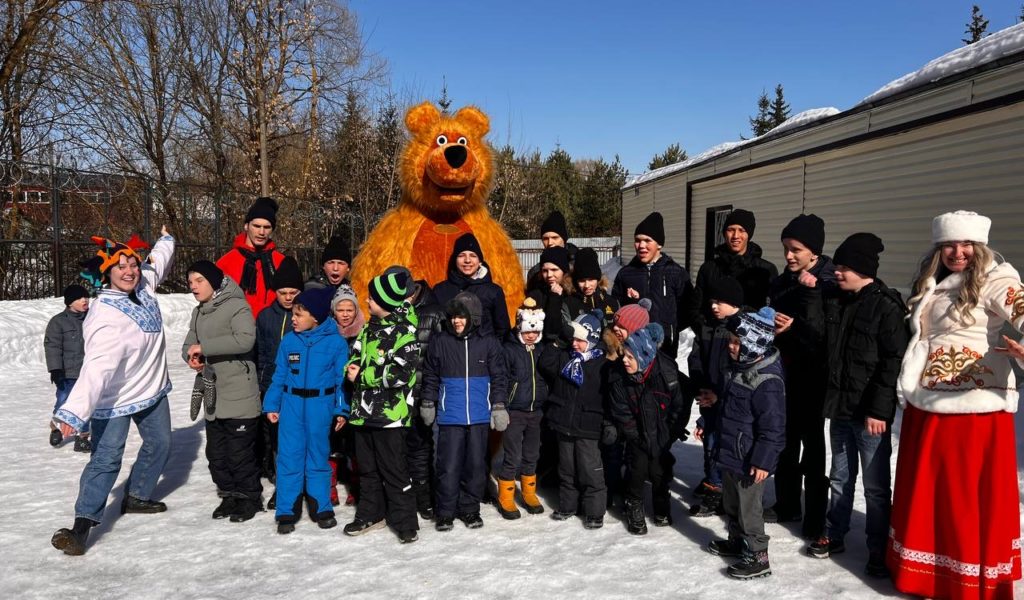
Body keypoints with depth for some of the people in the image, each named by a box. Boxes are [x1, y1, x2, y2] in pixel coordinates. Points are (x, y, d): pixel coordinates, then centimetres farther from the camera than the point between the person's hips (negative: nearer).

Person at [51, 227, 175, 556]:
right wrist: (74, 412, -50)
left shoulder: (144, 284, -8)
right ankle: (83, 523, -2)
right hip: (115, 400, -8)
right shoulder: (107, 319, -31)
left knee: (160, 444, 20)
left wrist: (166, 240, 33)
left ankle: (137, 497, 38)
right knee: (106, 459, -11)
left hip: (152, 390, 9)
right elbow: (96, 368, -42)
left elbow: (156, 262, 18)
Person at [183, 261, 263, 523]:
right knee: (216, 451, 14)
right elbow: (188, 345, 16)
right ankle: (229, 495, 29)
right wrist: (192, 356, -9)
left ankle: (250, 496, 16)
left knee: (241, 451, -1)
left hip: (239, 395, -8)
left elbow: (245, 340, -26)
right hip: (212, 395, 8)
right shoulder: (198, 313, 16)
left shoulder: (236, 305, -11)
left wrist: (204, 347, -20)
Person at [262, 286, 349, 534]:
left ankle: (322, 508, 22)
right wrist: (271, 405, 5)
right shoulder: (289, 341, 2)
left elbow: (342, 378, -2)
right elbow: (279, 376, 8)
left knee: (318, 457, 9)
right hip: (291, 404, 2)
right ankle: (287, 511, 14)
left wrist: (342, 410, -5)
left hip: (320, 406, -2)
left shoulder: (336, 342, -5)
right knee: (289, 457, 4)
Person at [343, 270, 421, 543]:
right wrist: (352, 368, -4)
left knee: (394, 471, 0)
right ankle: (371, 514, 33)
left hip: (389, 415, -8)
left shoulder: (404, 334, -14)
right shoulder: (369, 329, 12)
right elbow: (354, 356, 21)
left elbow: (399, 374, -23)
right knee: (367, 469, 18)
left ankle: (406, 523, 11)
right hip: (363, 411, 8)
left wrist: (362, 375, -14)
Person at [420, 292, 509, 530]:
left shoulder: (488, 343, 1)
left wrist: (498, 406, 2)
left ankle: (470, 509, 23)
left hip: (479, 416, 1)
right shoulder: (439, 342, -1)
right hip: (450, 416, -1)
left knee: (476, 464, 9)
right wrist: (427, 404, 12)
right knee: (448, 466, -1)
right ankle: (446, 511, 13)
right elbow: (430, 376, 9)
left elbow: (499, 377, 6)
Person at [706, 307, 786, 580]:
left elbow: (773, 427, -24)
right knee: (731, 503, 23)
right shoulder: (740, 368, 4)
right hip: (731, 453, 10)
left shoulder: (767, 381, -26)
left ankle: (757, 557, 18)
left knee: (748, 508, 3)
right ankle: (737, 541, 42)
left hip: (749, 460, -9)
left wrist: (763, 461, -23)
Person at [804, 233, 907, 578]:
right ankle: (834, 535, 31)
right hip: (839, 408, 7)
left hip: (870, 413, -7)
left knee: (875, 485, 4)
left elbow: (894, 362, -16)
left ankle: (879, 550, 16)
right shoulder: (839, 302, 9)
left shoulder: (887, 307, -13)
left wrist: (879, 410, -18)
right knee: (840, 477, 18)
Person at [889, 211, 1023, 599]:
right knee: (924, 491, 15)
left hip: (976, 406, -7)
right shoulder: (929, 284, 13)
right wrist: (909, 389, 15)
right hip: (926, 405, 7)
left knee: (971, 495, 2)